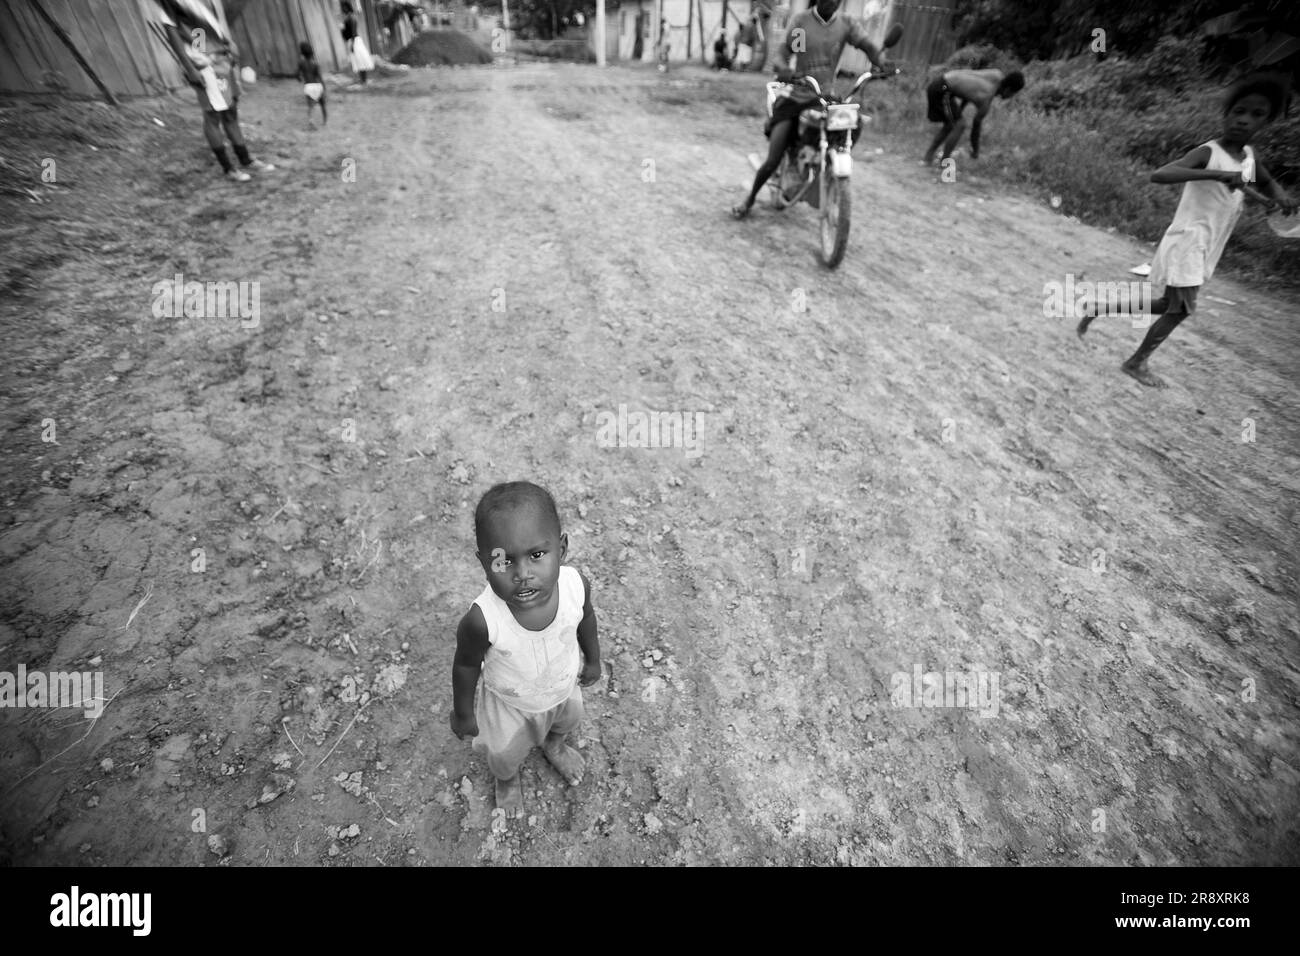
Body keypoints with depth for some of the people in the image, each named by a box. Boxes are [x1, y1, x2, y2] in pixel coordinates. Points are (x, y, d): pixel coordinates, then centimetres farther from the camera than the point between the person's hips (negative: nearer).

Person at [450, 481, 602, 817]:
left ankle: (553, 745, 74)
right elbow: (467, 665, -20)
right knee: (505, 754, 29)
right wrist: (462, 713, -3)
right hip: (510, 704, -2)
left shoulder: (576, 585, -36)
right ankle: (508, 780, 68)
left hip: (564, 686, 3)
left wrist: (593, 659, 6)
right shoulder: (482, 620, -43)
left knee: (569, 720, 35)